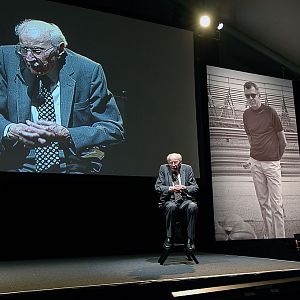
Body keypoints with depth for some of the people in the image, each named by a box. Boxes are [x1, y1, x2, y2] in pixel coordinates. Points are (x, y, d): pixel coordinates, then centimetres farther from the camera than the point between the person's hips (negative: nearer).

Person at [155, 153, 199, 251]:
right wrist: (170, 188, -16)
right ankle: (169, 239, -19)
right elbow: (157, 187, 2)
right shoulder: (163, 168, 5)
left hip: (185, 200, 1)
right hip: (169, 200, -1)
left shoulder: (187, 168, 7)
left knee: (193, 206, -32)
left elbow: (195, 187, 6)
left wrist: (185, 188, -15)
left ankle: (190, 240, -22)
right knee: (171, 207, -36)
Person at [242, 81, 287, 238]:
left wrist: (276, 157, 9)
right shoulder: (246, 114, 7)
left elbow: (282, 140, 1)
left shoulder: (270, 112, -6)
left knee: (276, 203, -3)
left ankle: (280, 236, 5)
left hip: (271, 163, -4)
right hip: (255, 163, 4)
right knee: (263, 202, 10)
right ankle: (269, 235, 20)